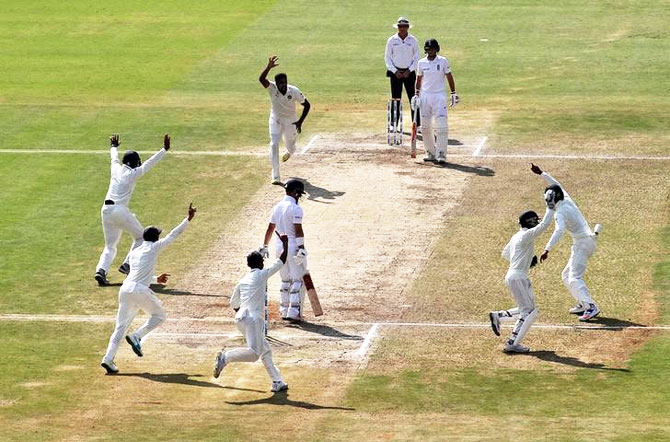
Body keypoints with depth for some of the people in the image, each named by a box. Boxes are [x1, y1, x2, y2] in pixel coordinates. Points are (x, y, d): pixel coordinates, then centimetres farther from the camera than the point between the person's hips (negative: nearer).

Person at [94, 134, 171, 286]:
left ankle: (101, 270, -11)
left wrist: (114, 146, 56)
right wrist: (164, 149, -6)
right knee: (140, 236, 13)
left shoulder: (116, 169, 14)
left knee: (110, 246, 13)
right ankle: (127, 265, 2)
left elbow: (114, 158, 35)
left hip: (106, 210, 6)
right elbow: (149, 163, -7)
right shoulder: (133, 173, -2)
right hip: (120, 210, -6)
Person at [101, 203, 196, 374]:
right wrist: (188, 219, 15)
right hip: (140, 290, -6)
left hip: (125, 289, 6)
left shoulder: (134, 252, 24)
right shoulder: (154, 247, 6)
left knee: (121, 326, 6)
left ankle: (108, 358, -7)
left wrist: (156, 279, 42)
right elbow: (173, 235, 9)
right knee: (160, 315, 16)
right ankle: (136, 336, -4)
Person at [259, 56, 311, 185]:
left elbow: (306, 105, -12)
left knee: (290, 147, 17)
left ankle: (289, 152, 58)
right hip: (276, 120, 0)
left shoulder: (294, 91, -24)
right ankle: (275, 176, -12)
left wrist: (300, 121, -19)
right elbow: (261, 79, -44)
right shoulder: (272, 88, -24)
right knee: (274, 144, -15)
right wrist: (268, 67, -61)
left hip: (291, 121, 0)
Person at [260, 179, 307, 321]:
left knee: (285, 280, 17)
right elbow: (298, 230, -20)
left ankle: (284, 310, 18)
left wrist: (264, 246, 21)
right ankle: (294, 312, -6)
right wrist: (302, 250, -22)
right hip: (294, 246, -7)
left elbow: (270, 228, 14)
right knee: (298, 280, -1)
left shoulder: (277, 207, 8)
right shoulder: (295, 208, -14)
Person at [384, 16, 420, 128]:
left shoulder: (413, 40, 2)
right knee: (395, 99, 0)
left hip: (409, 72, 0)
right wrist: (395, 71, -8)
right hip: (395, 72, 0)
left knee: (413, 98, -3)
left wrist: (409, 71, -8)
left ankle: (417, 124, -2)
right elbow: (387, 58, 3)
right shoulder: (391, 40, 2)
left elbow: (416, 58, 4)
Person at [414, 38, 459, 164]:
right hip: (425, 96, 3)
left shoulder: (443, 61, 0)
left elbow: (449, 77, 4)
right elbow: (419, 79, 14)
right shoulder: (421, 63, 6)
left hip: (439, 96, -3)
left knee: (441, 125, -11)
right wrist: (417, 95, 8)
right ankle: (430, 153, 15)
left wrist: (453, 93, -1)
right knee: (426, 126, 4)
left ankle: (441, 155, -11)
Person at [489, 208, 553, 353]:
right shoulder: (526, 235, -13)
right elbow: (544, 225, -23)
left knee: (529, 310, 17)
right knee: (529, 311, -9)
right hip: (517, 277, -10)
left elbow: (505, 253, 26)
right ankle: (512, 344, -10)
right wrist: (550, 207, -15)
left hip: (521, 277, 10)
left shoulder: (517, 236, 15)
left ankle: (498, 316, 19)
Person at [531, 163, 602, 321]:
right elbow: (557, 185, 26)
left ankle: (591, 307, -33)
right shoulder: (567, 201, 10)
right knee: (567, 275, 18)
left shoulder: (560, 212, -15)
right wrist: (541, 174, 26)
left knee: (574, 278, -18)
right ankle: (583, 304, 15)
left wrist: (547, 250, -38)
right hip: (588, 241, 10)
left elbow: (559, 231, -32)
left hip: (582, 243, -10)